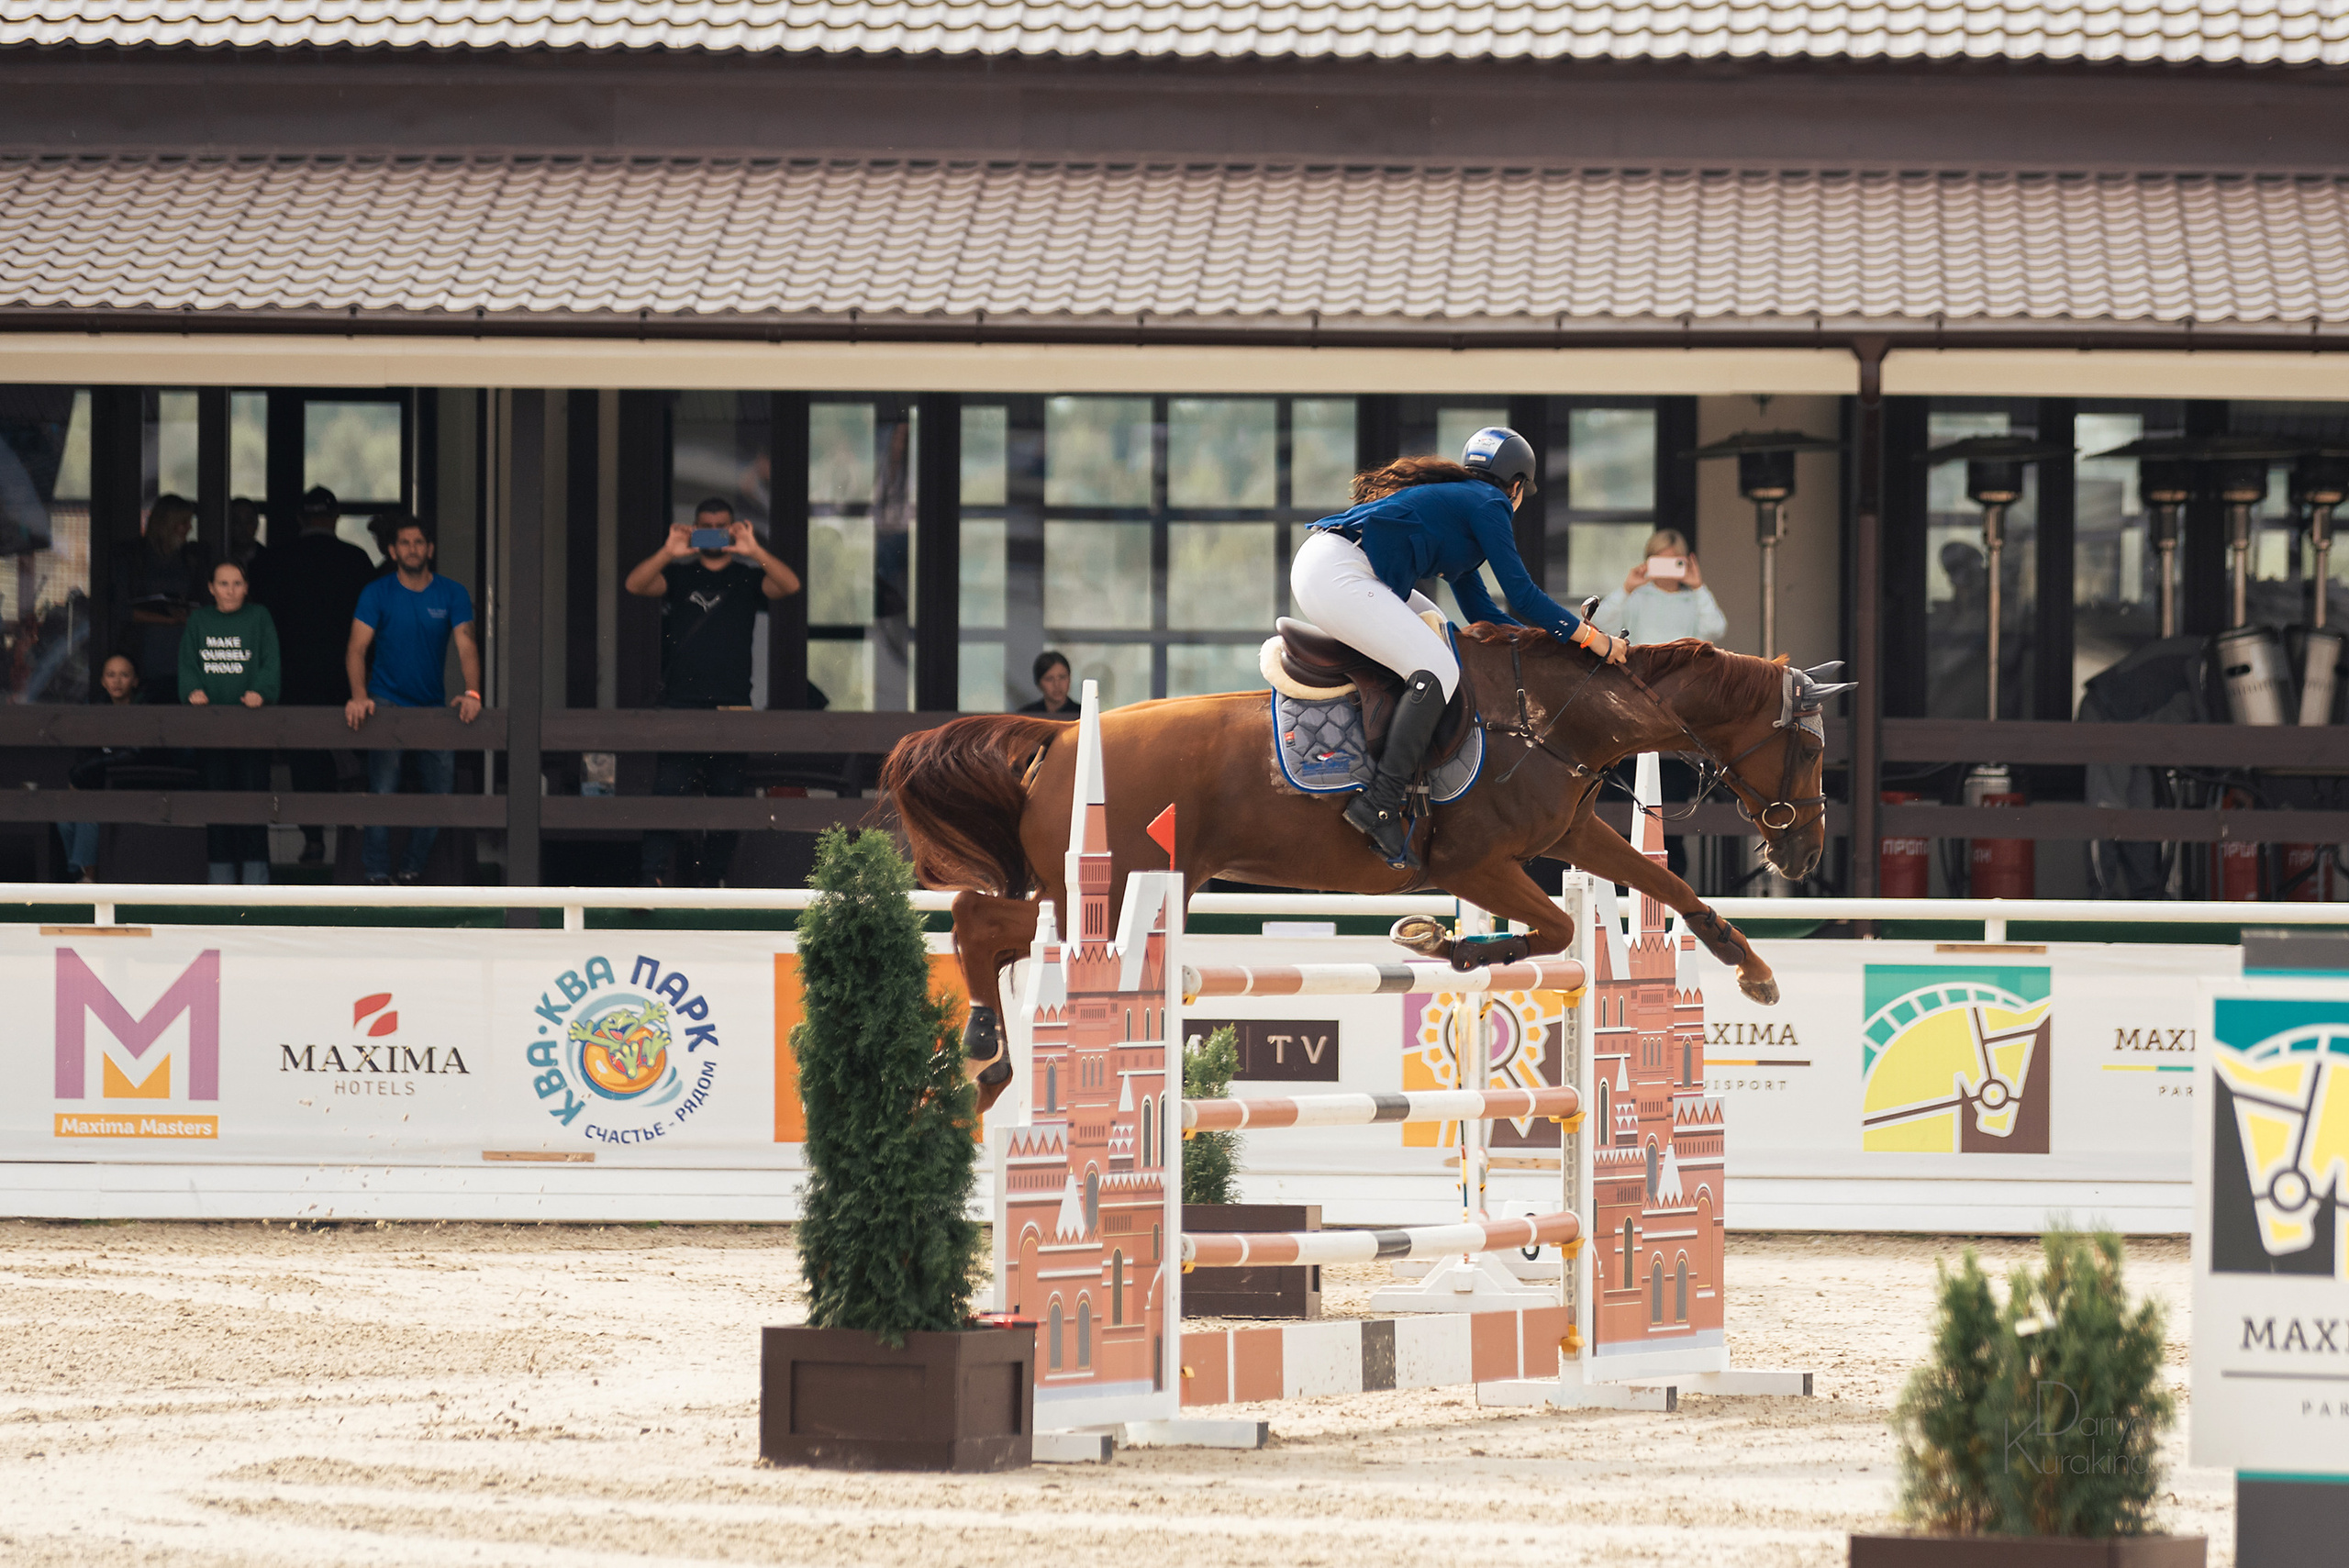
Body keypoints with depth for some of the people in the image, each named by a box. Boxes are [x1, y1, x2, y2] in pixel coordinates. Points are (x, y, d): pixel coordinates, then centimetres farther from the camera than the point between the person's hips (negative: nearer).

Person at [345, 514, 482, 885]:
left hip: (432, 702, 3)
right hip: (387, 702, -3)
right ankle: (377, 874, -11)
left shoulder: (452, 594, 2)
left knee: (441, 790, -1)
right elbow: (357, 649, -10)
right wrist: (359, 697, -28)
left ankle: (413, 869, 13)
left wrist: (472, 692, -27)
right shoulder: (377, 594, -3)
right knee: (382, 791, -15)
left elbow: (466, 646, -8)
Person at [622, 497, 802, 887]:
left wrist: (754, 551, -23)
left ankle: (715, 880, 15)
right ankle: (655, 880, -18)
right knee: (667, 793, -12)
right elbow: (635, 585, -6)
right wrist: (668, 553, -21)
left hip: (732, 707, 1)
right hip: (681, 703, -1)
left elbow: (790, 586, -9)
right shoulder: (679, 575, 10)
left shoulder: (747, 578, 9)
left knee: (727, 796, 4)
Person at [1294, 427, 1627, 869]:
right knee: (1439, 670, -14)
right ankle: (1379, 803, -21)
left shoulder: (1457, 498, 32)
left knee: (1428, 621, 28)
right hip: (1336, 573, -10)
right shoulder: (1490, 504, 4)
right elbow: (1522, 595, -1)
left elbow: (1480, 611, 33)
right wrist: (1589, 637, 7)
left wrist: (1557, 632, 31)